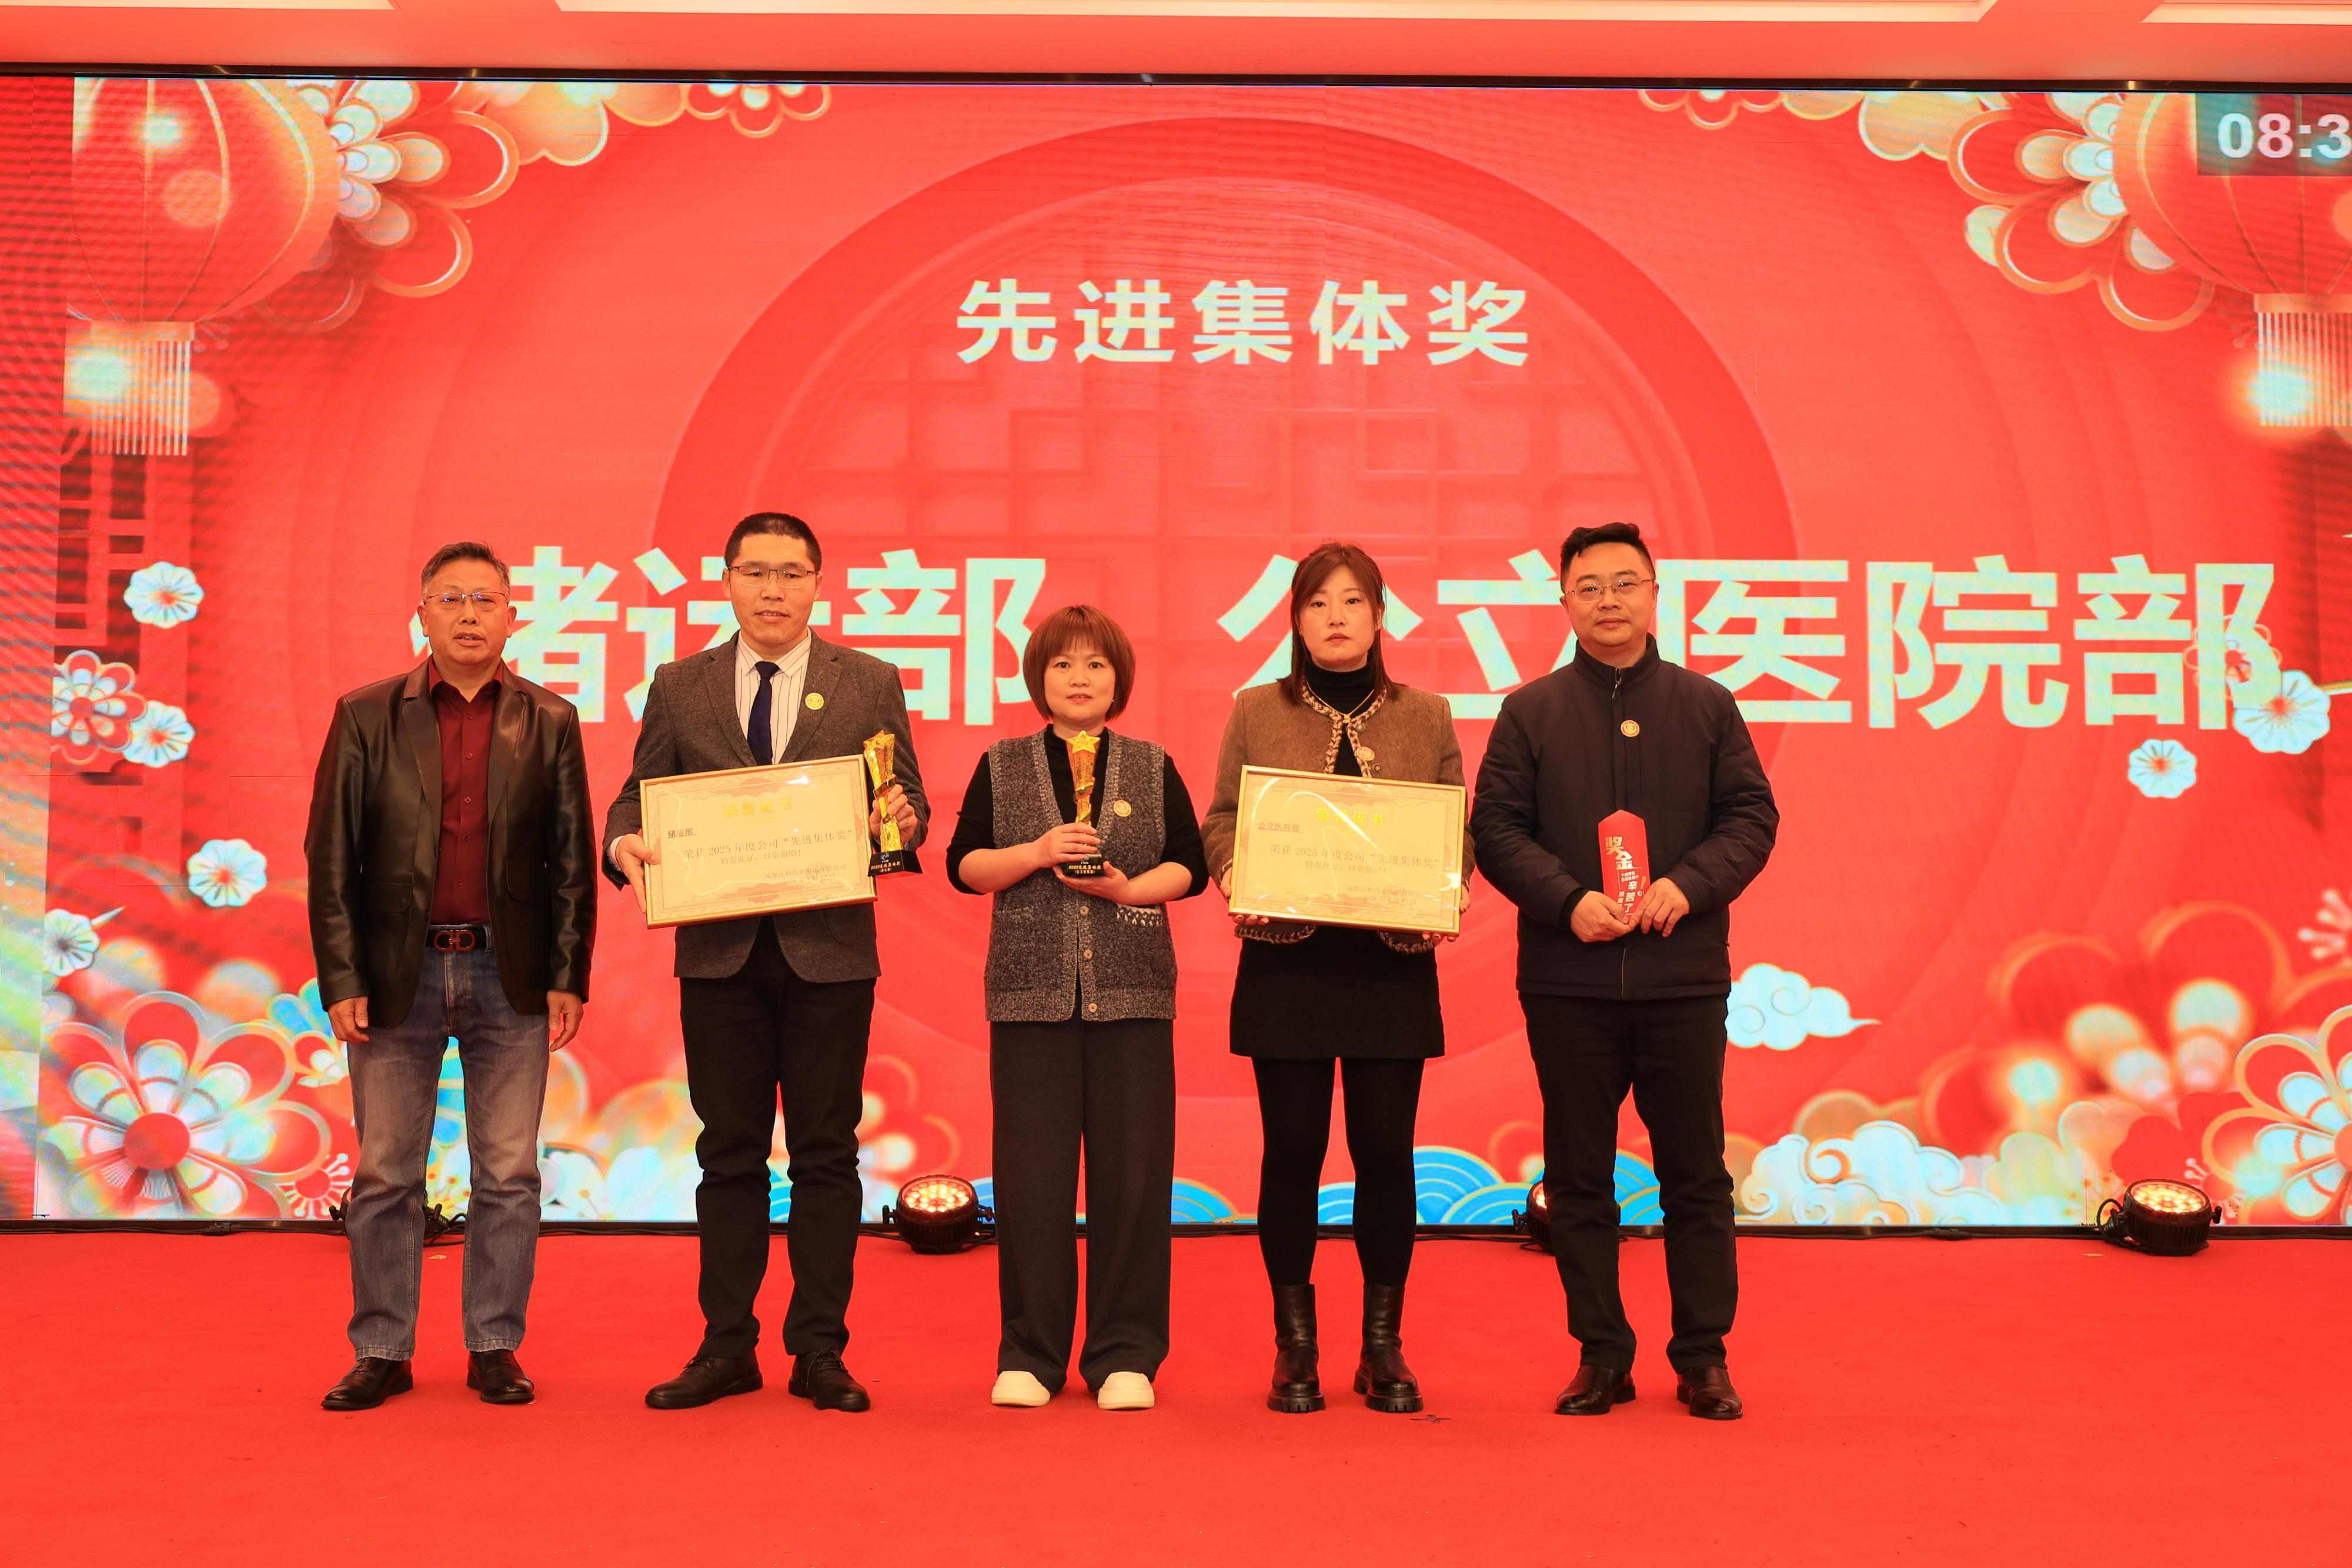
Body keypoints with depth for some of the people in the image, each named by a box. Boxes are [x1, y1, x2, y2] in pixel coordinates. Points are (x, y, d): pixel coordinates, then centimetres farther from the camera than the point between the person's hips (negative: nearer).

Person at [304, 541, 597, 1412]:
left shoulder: (550, 722, 5)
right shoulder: (366, 716, 3)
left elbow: (572, 859, 4)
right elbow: (332, 856, 1)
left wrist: (569, 976, -2)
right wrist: (340, 980, -5)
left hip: (510, 978, 0)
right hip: (397, 974, 0)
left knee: (509, 1176, 5)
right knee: (385, 1174, 7)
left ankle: (494, 1348, 17)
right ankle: (382, 1351, 19)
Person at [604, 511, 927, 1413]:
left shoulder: (870, 685, 6)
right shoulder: (680, 688, 9)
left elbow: (909, 804, 5)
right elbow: (638, 797, 9)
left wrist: (900, 821, -18)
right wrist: (625, 843, -13)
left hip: (830, 952, -1)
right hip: (720, 951, 1)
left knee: (826, 1154, 4)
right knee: (729, 1154, 8)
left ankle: (819, 1351, 14)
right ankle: (726, 1348, 18)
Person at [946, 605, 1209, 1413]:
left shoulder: (1152, 768, 11)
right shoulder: (1002, 766, 10)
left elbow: (1190, 866, 8)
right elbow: (964, 866, 5)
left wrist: (1129, 888, -10)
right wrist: (1038, 853, -10)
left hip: (1132, 991, 0)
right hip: (1030, 991, 0)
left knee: (1132, 1172, 0)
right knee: (1031, 1173, 0)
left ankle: (1125, 1356, 11)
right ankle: (1029, 1354, 12)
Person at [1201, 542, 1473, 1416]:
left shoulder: (1427, 718, 10)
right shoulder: (1257, 714, 8)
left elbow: (1459, 831, 10)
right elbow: (1222, 821, 7)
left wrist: (1447, 895, -9)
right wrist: (1236, 883, -12)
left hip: (1393, 963, 1)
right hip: (1286, 961, -1)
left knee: (1386, 1149, 3)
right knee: (1293, 1150, 2)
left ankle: (1384, 1346, 17)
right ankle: (1294, 1349, 16)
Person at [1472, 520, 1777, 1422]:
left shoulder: (1707, 706, 8)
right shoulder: (1529, 713, 6)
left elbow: (1751, 816, 5)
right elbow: (1496, 829, 1)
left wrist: (1687, 885, -12)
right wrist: (1570, 901, -14)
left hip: (1684, 975, 0)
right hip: (1567, 981, 0)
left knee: (1695, 1169, 5)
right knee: (1578, 1174, 5)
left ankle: (1703, 1357, 17)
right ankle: (1602, 1355, 17)